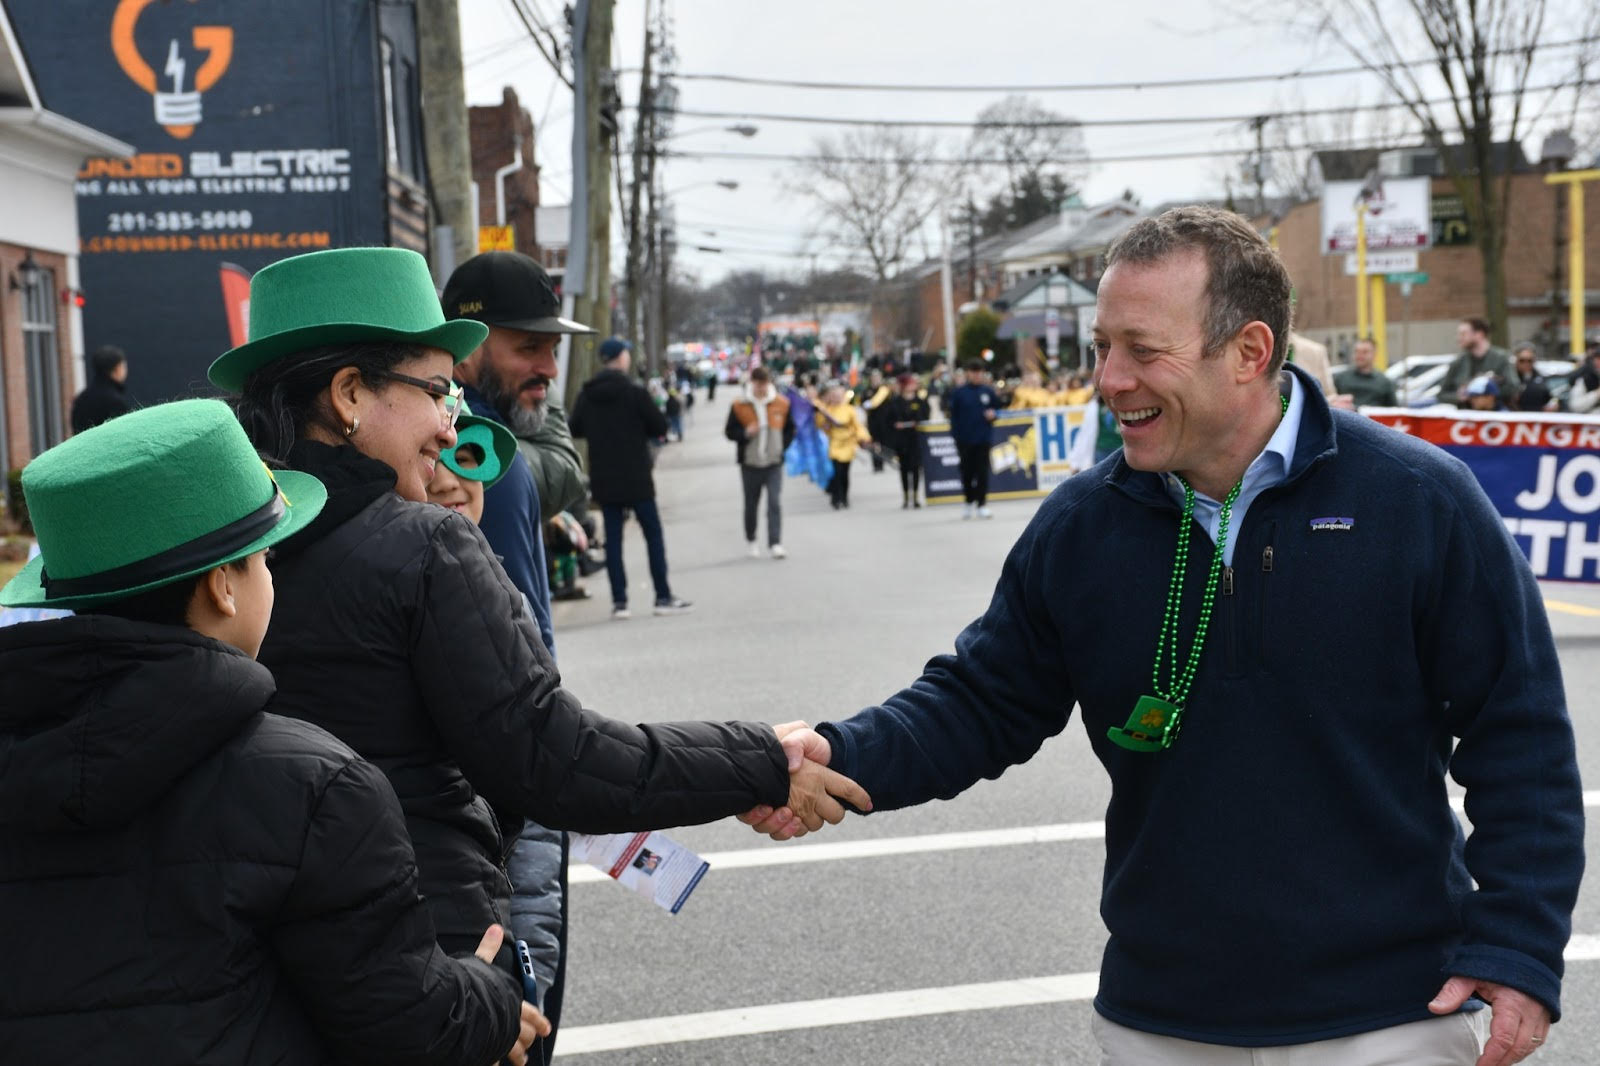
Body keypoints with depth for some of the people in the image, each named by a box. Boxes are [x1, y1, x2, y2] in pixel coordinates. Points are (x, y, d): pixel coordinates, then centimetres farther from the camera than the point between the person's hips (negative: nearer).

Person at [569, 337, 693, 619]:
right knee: (653, 534, 6)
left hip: (603, 479, 4)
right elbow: (660, 427, -9)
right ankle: (663, 597, 6)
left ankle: (619, 601, 4)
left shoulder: (586, 395, 2)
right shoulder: (633, 390, -11)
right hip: (635, 477, -4)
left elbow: (575, 429, 11)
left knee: (613, 537, 7)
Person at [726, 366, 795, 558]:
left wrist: (782, 447, 2)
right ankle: (750, 540, 27)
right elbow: (730, 432, -2)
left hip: (774, 463, 0)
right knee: (751, 504, 11)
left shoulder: (781, 404, 0)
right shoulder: (739, 406, -6)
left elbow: (790, 429, 13)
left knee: (775, 503, -10)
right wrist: (746, 433, -19)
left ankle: (775, 543, -11)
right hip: (750, 464, 0)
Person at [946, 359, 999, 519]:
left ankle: (982, 504, 2)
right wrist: (956, 435, -5)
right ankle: (968, 502, 23)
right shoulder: (959, 393, 0)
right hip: (965, 440, 0)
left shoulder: (988, 392, 4)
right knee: (967, 472, 7)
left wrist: (993, 413, -8)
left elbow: (997, 408, 15)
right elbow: (953, 416, 1)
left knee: (982, 472, -1)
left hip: (983, 439, 0)